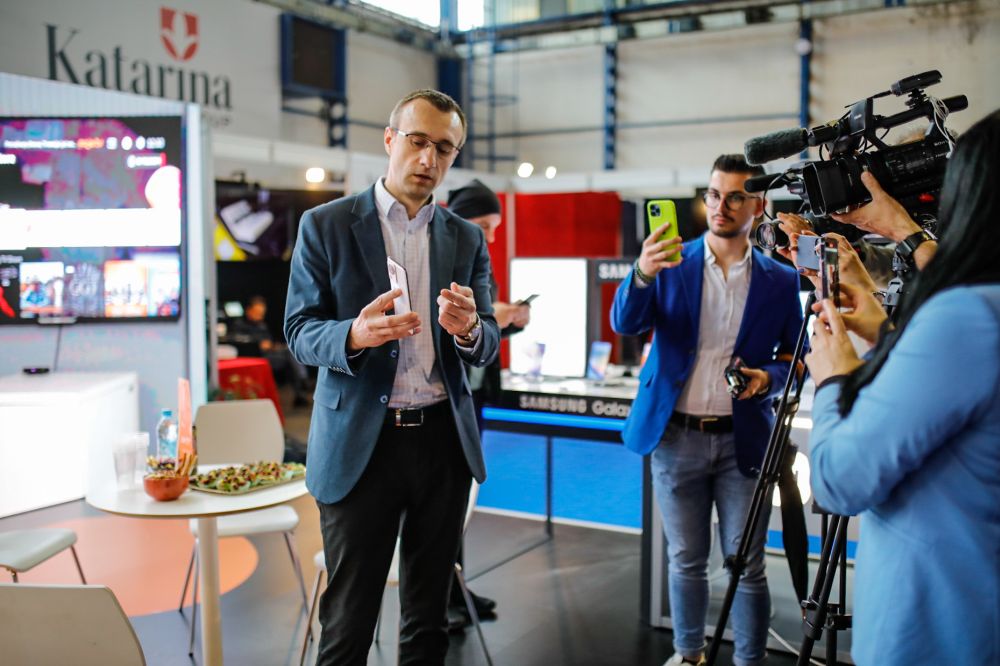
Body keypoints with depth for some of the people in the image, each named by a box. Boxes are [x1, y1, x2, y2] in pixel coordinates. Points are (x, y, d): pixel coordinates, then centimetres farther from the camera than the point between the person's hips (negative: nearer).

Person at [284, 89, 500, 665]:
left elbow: (489, 342, 5)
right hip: (360, 443, -3)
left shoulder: (467, 239, 8)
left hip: (443, 440, 3)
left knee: (428, 617, 14)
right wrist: (355, 334, -25)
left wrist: (467, 329, -20)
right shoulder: (326, 225, 0)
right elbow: (299, 331, -3)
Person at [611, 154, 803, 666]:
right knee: (685, 561, 13)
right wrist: (642, 274, -30)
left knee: (747, 568, 5)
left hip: (742, 440, 0)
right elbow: (624, 323, -11)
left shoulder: (781, 280, 3)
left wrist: (769, 376, -13)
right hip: (676, 437, 1)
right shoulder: (672, 263, 2)